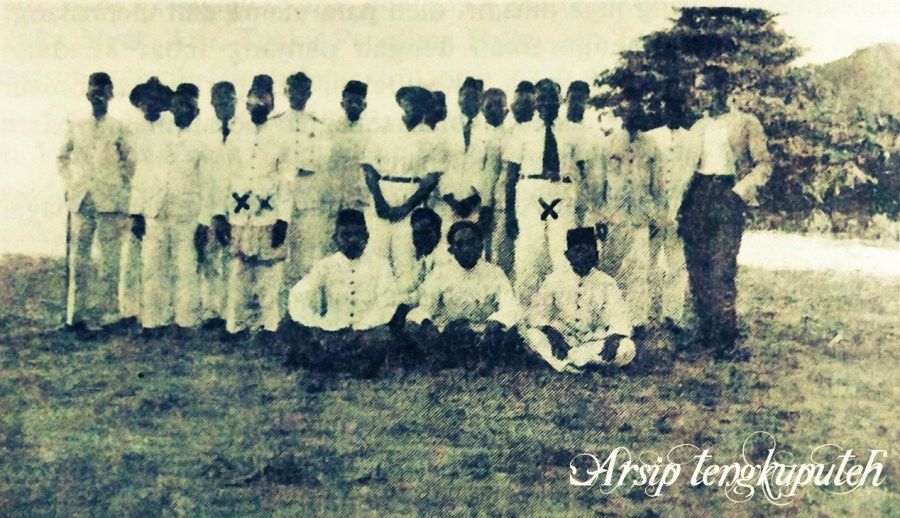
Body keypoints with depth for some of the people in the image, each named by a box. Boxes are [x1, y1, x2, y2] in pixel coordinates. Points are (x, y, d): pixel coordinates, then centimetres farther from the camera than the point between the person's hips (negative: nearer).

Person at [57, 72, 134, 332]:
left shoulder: (119, 129, 3)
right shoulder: (75, 128, 11)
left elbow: (130, 164, 6)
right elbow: (63, 158, 21)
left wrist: (123, 195, 2)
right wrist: (70, 184, 10)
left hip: (110, 203, -2)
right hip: (81, 201, 2)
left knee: (109, 261, -3)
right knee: (78, 259, 2)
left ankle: (105, 313, 3)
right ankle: (76, 313, 7)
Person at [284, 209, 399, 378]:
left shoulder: (379, 265, 0)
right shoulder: (325, 266, 2)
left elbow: (386, 304, -9)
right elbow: (298, 296, -7)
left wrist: (359, 329, -23)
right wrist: (314, 326, -22)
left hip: (365, 331, -1)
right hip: (332, 332, 1)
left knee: (382, 336, -34)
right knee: (295, 331, -23)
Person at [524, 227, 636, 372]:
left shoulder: (606, 283, 0)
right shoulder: (555, 279, 0)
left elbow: (619, 318, -8)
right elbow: (538, 313, -5)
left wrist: (614, 338, -31)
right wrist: (551, 332, -26)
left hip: (594, 343, 1)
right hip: (562, 340, -1)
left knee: (627, 349, -29)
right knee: (533, 335, -28)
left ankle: (565, 359, -28)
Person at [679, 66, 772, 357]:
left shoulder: (745, 123, 4)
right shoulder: (698, 128, 20)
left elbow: (764, 164, 0)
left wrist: (739, 190, -14)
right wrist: (682, 203, 7)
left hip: (726, 197, -5)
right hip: (696, 198, 5)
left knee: (721, 270, -11)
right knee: (697, 270, 2)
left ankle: (725, 340, -5)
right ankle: (704, 333, 10)